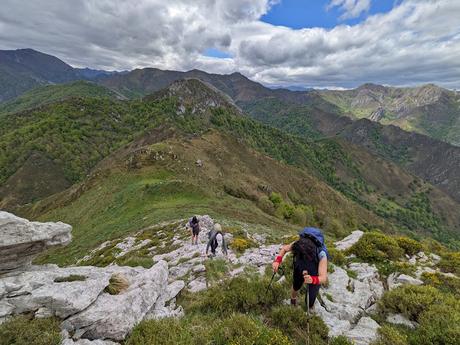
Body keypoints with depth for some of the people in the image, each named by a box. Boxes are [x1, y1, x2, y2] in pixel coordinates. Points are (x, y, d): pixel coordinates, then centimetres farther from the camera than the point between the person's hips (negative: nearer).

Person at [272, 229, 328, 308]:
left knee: (309, 303, 1)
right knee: (295, 287, 27)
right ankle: (293, 299, 62)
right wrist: (277, 261, -31)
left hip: (315, 276, -2)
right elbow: (284, 248, -15)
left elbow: (324, 278, -46)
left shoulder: (321, 254, -42)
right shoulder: (298, 244, -35)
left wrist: (312, 279, -67)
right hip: (299, 270, 3)